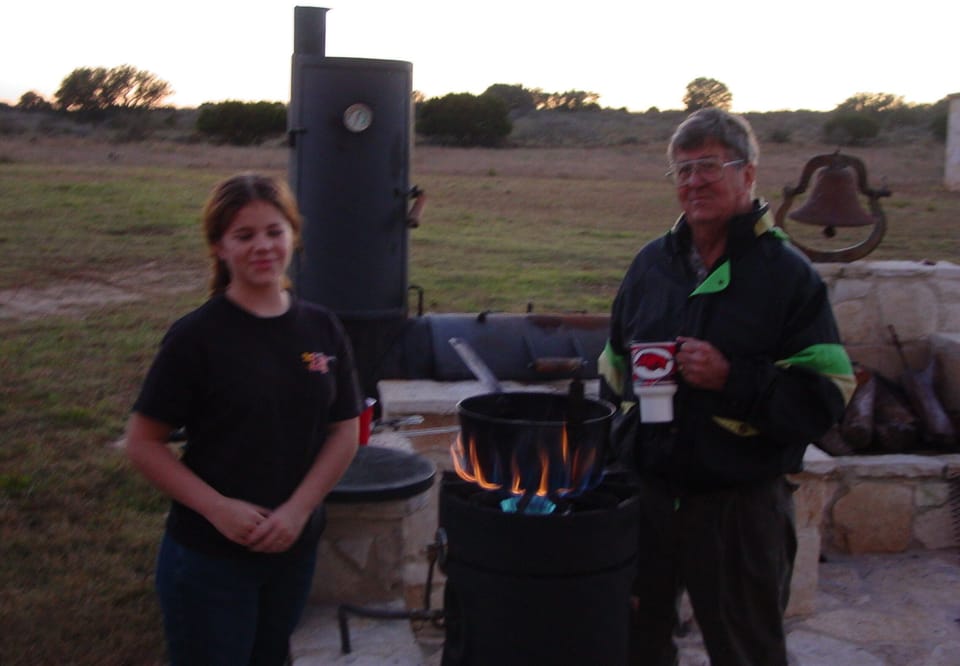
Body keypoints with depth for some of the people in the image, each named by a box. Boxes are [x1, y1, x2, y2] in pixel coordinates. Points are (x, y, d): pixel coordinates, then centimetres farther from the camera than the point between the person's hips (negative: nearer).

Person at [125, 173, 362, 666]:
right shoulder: (196, 335, -12)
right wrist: (218, 508, -17)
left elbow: (344, 434, 3)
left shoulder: (321, 329, -1)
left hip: (294, 550, 4)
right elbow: (143, 445, -9)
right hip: (208, 556, -4)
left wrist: (298, 509, -9)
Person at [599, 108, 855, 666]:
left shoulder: (787, 273, -8)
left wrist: (734, 378, -25)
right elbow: (614, 365, 19)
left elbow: (827, 395, -14)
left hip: (740, 502, -4)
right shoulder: (653, 262, 7)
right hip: (646, 491, 5)